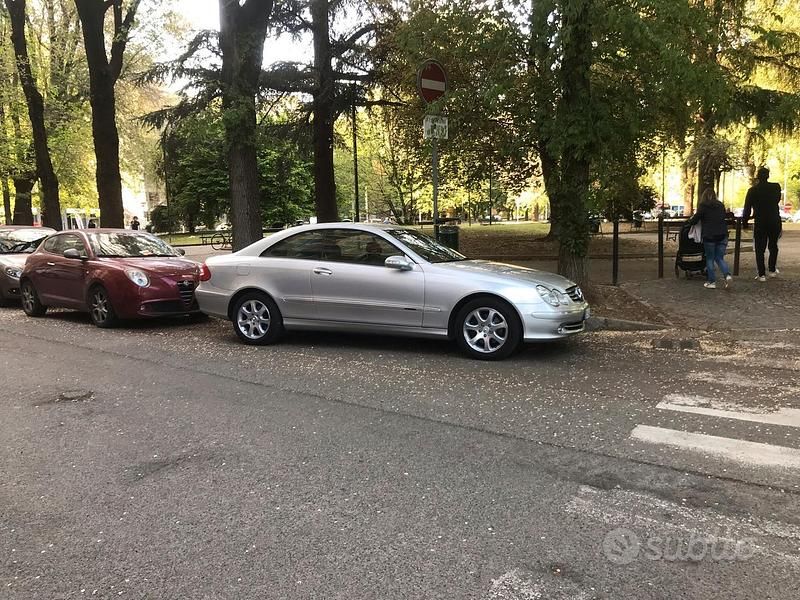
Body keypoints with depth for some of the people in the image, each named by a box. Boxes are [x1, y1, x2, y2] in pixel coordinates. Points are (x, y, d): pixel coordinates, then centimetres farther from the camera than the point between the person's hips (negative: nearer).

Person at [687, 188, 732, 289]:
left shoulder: (703, 206, -4)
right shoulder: (721, 205, 11)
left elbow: (695, 220, -1)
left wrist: (688, 221, 20)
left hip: (709, 236, -4)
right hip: (722, 235, 4)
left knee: (710, 259, 6)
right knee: (720, 258, 12)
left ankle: (712, 282, 6)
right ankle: (727, 274, -11)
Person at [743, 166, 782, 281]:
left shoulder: (753, 190, -6)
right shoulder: (776, 187, -1)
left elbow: (747, 209, -3)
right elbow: (777, 201, 15)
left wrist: (744, 221, 7)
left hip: (760, 223, -2)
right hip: (775, 221, 2)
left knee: (760, 249, 3)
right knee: (773, 246, 20)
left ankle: (761, 274, 0)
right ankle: (772, 270, 23)